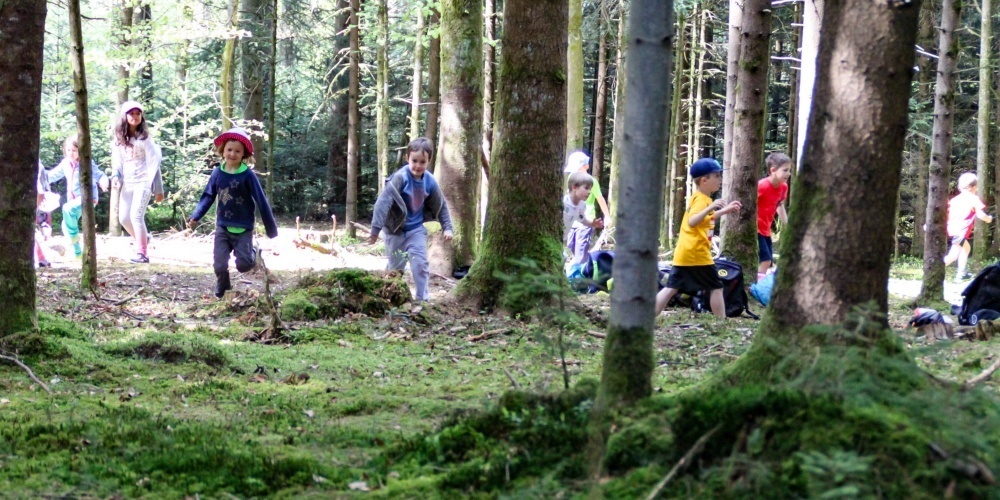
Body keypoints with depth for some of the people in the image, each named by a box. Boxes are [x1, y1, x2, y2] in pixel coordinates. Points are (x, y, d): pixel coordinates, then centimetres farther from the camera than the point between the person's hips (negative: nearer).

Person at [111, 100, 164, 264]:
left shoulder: (144, 138, -7)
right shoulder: (118, 139, 7)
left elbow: (154, 163, -7)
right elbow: (117, 161, 11)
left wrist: (158, 188, -9)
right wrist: (116, 176, -11)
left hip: (143, 182, -6)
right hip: (127, 183, 6)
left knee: (136, 215, -17)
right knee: (123, 217, 9)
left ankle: (141, 254, -16)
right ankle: (143, 237, 36)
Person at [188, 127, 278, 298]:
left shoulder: (248, 175, -14)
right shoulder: (218, 173, -4)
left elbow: (261, 201, -10)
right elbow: (208, 197, 7)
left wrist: (271, 229, -8)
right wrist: (195, 217, -3)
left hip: (243, 229, -3)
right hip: (223, 227, 3)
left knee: (243, 265, -7)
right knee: (220, 265, -4)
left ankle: (254, 253, 28)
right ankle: (222, 285, 29)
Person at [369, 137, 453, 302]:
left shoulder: (429, 181, -7)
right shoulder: (400, 177, -24)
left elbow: (441, 205, 8)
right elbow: (384, 201, -28)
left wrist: (448, 227, 3)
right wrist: (376, 228, -33)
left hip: (416, 229, 3)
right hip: (396, 229, -3)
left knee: (421, 264, -6)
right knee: (395, 267, 10)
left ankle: (422, 299, 2)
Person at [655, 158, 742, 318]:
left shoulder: (698, 198, 17)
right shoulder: (702, 200, -12)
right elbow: (692, 222, -30)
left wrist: (724, 210, 31)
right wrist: (710, 208, -41)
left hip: (683, 254, 9)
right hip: (697, 254, -9)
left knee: (671, 288, 4)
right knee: (716, 287, 3)